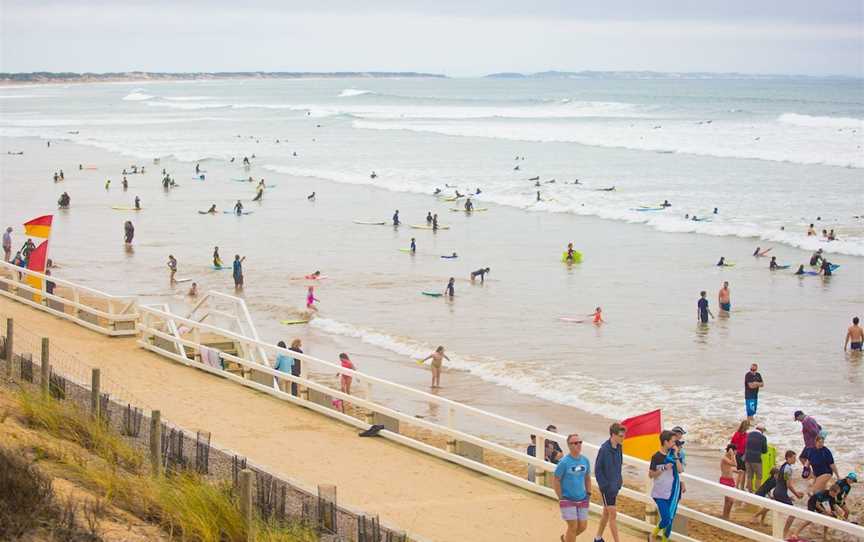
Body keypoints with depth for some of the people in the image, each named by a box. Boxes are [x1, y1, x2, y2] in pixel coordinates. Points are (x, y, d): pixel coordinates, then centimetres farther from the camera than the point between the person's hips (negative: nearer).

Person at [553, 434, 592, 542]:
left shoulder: (585, 460, 1)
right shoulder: (564, 462, -14)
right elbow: (556, 481, -9)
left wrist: (588, 494, 10)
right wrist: (561, 498, -10)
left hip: (582, 500, 5)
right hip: (568, 500, -5)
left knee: (583, 526, 9)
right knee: (573, 526, -7)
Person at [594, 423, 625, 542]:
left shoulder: (619, 448, 1)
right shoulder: (604, 449, -19)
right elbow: (597, 469, -15)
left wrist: (619, 480, 8)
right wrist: (605, 486, -15)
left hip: (615, 486, 7)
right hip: (607, 487, -7)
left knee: (607, 513, 17)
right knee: (613, 514, -6)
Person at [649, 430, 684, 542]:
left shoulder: (673, 454, 3)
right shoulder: (656, 457, -9)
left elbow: (680, 470, -7)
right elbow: (651, 475, -7)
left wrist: (675, 456, -13)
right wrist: (664, 468, -19)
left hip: (672, 493, 5)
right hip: (660, 494, -5)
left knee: (670, 519, 6)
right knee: (666, 519, -13)